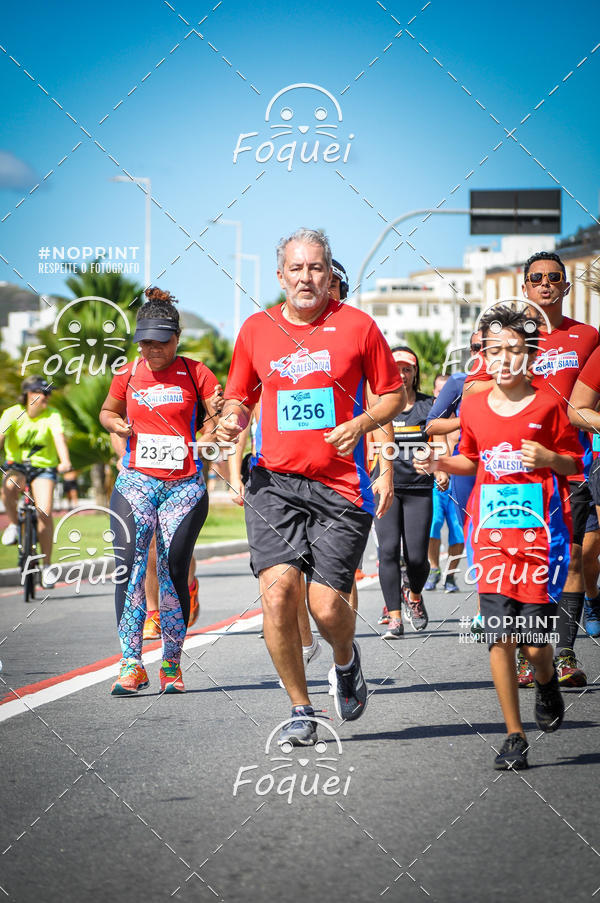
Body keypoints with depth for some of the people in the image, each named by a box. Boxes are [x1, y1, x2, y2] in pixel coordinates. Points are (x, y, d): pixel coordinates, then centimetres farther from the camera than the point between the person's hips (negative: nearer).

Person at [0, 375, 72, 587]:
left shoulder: (52, 416, -9)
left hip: (44, 467, 0)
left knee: (45, 513, -19)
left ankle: (47, 565, -5)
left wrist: (65, 461, -43)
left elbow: (59, 437, -25)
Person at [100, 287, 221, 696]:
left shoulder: (196, 374, 2)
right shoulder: (128, 375, 10)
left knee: (174, 574, -4)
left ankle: (172, 663, 12)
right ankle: (132, 664, -14)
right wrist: (118, 425, 5)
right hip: (136, 481, 1)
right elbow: (107, 411, 27)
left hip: (185, 486, -1)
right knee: (130, 566, -15)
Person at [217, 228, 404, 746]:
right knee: (278, 590, -15)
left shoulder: (357, 326, 2)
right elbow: (240, 397, 20)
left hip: (340, 487, -2)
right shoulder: (256, 330, 8)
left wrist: (362, 422, -10)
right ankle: (301, 711, 2)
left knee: (327, 605, -8)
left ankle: (347, 661, 30)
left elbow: (394, 393, 9)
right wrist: (233, 419, -3)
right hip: (274, 482, 2)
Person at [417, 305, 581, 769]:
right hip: (491, 533, 2)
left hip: (539, 532, -2)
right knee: (500, 636, -7)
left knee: (535, 642, -3)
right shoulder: (474, 406, 7)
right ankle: (515, 736, 3)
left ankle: (547, 682, 34)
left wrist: (548, 459, -13)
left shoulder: (547, 406, -2)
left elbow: (575, 460, 6)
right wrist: (441, 464, 4)